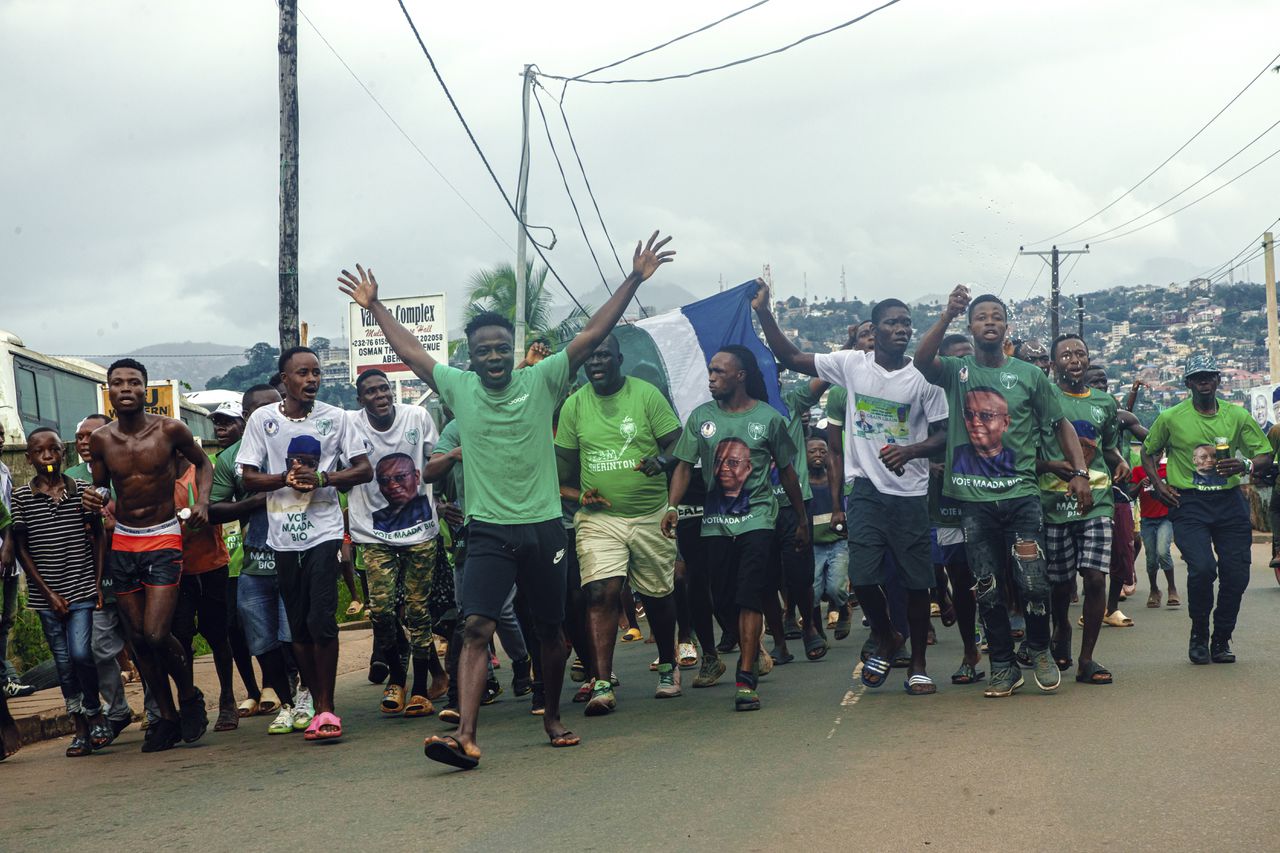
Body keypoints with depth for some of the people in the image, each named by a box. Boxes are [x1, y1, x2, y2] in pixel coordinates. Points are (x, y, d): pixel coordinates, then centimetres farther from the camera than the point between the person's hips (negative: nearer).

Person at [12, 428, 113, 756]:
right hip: (46, 595, 1)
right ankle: (81, 729, 13)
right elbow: (21, 550, 0)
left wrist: (98, 585, -1)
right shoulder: (21, 497, 1)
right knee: (64, 663, 5)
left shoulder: (82, 490, 2)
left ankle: (94, 714, 7)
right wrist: (48, 593, -4)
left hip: (82, 589, -1)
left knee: (80, 653, -14)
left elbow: (96, 539, 6)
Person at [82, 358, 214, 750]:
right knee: (138, 639, 7)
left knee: (157, 634, -15)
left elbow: (202, 462, 11)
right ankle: (167, 717, 21)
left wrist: (202, 501, -5)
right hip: (123, 544, 4)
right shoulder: (100, 440, 0)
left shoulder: (170, 430, -7)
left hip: (163, 541, -4)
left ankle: (189, 697, 12)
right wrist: (92, 499, -11)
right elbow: (100, 487, 13)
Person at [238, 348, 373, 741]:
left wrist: (322, 478, -13)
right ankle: (317, 705, 19)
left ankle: (327, 708, -3)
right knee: (298, 626, 8)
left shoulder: (335, 417, 3)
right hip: (283, 536, 2)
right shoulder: (262, 419, 4)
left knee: (322, 620, -12)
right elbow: (248, 478, 4)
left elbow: (364, 470, 3)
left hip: (323, 531, -2)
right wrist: (285, 478, -14)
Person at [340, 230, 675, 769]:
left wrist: (633, 280, -7)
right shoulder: (457, 387, 5)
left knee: (551, 630, 12)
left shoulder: (542, 381, 1)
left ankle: (553, 717, 33)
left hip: (543, 527, 1)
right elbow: (411, 352, 16)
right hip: (488, 530, 0)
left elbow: (591, 335, -3)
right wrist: (374, 307, 20)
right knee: (476, 628, -15)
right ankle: (466, 736, -20)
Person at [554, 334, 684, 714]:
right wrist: (578, 493, -2)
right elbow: (565, 460, 14)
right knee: (601, 592, -16)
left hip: (650, 515, 0)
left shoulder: (646, 394, -2)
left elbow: (677, 443, -2)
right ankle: (602, 685, -16)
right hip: (598, 517, 1)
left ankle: (668, 667, 36)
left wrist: (663, 459, -23)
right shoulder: (574, 404, 5)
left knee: (658, 594, 12)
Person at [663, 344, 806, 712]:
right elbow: (684, 466, 5)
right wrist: (672, 506, -11)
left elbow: (786, 471, 9)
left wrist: (802, 520, 13)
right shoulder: (701, 417, 7)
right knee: (723, 601, 5)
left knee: (749, 596, -13)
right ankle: (752, 652, 30)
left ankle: (746, 679, -15)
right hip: (715, 522, 3)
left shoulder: (768, 418, 2)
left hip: (757, 518, -3)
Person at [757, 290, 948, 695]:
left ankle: (918, 664, 18)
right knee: (862, 576, -4)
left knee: (917, 581, 3)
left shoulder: (923, 377, -4)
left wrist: (910, 451, -19)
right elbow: (790, 357, 4)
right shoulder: (851, 364, 0)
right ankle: (886, 639, 25)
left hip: (911, 493, -1)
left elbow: (945, 434, -1)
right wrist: (763, 312, -4)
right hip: (866, 489, 1)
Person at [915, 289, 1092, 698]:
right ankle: (1003, 666, 18)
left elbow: (1061, 424, 11)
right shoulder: (955, 370, 5)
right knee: (987, 590, 5)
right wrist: (947, 315, -27)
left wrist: (1080, 472, 1)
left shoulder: (1029, 375, 7)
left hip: (1021, 492, 0)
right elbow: (921, 360, -17)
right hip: (974, 499, 1)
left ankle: (1040, 652, 18)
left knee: (1034, 583, -7)